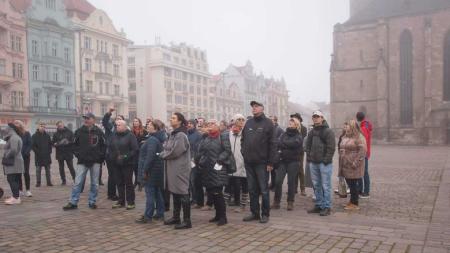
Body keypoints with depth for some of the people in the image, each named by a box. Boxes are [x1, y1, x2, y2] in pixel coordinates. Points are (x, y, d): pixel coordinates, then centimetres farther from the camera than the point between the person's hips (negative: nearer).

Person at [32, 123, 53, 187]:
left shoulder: (47, 135, 9)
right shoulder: (35, 136, -1)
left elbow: (50, 144, 13)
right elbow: (33, 145, -3)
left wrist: (49, 152, 1)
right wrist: (37, 152, -12)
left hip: (47, 155, 3)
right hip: (38, 156, -3)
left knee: (48, 170, 7)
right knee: (38, 170, 2)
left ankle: (49, 182, 12)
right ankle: (38, 182, 8)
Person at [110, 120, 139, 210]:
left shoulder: (130, 136, -6)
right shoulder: (114, 135, 11)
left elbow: (135, 149, -11)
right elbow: (110, 148, 18)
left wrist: (126, 157, -18)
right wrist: (110, 157, 2)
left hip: (127, 164, -5)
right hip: (116, 164, 5)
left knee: (128, 183, 1)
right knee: (119, 183, 12)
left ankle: (130, 202, 8)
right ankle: (121, 201, 22)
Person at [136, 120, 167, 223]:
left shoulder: (152, 140, -17)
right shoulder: (159, 139, 12)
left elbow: (150, 156, -23)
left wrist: (145, 171, -19)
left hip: (152, 171, -10)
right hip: (158, 171, 10)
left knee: (150, 193, -3)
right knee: (158, 192, 14)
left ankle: (148, 216, 3)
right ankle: (160, 214, 21)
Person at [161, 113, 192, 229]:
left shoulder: (181, 135, -16)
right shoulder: (173, 134, 14)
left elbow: (175, 152, -20)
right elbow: (166, 147, 17)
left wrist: (163, 154, -5)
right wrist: (164, 153, -4)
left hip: (181, 168, -9)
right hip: (173, 168, 9)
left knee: (183, 194, -4)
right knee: (175, 193, 16)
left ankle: (187, 221, 3)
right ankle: (176, 217, 28)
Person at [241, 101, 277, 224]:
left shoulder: (268, 123, -4)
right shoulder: (248, 123, 12)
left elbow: (272, 144, -8)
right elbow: (243, 140, 19)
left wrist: (271, 162, -12)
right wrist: (244, 153, 6)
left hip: (262, 163, -5)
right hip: (249, 162, 5)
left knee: (264, 190, 3)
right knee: (252, 189, 11)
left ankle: (265, 214, 14)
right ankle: (255, 213, 21)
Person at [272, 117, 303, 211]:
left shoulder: (299, 137, 3)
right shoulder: (284, 134, 13)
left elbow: (293, 143, -16)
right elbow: (278, 143, 1)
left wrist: (282, 144, -6)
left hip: (293, 161, -2)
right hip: (282, 161, 2)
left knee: (291, 182, 3)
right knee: (278, 181, -5)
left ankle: (290, 202, 14)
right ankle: (276, 201, 6)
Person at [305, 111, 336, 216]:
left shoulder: (328, 131, -6)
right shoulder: (312, 132, 14)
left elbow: (331, 147, -11)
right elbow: (307, 145, 19)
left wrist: (326, 160, -15)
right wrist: (309, 157, 7)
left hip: (324, 163, -7)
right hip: (313, 163, 7)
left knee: (325, 186, -3)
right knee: (316, 185, 13)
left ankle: (326, 207, 4)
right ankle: (319, 205, 22)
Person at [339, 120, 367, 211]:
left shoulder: (359, 138, -11)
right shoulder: (345, 137, 15)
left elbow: (362, 151, -18)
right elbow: (340, 148, 28)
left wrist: (356, 163, -21)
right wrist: (341, 154, 10)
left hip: (353, 166, -7)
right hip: (345, 165, 7)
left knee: (353, 184, -1)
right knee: (350, 184, 13)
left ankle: (355, 204, 9)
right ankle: (352, 201, 25)